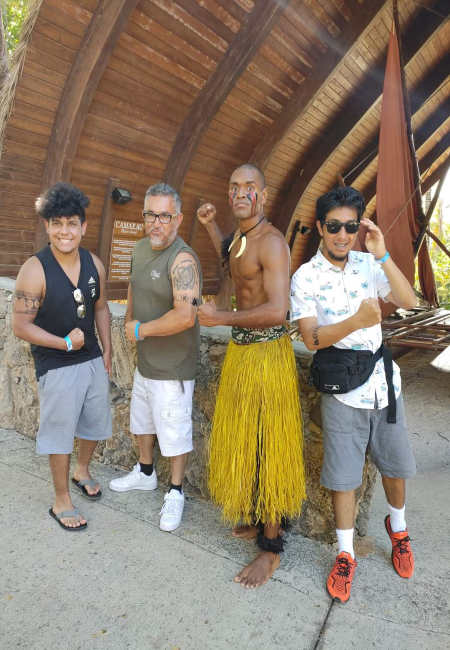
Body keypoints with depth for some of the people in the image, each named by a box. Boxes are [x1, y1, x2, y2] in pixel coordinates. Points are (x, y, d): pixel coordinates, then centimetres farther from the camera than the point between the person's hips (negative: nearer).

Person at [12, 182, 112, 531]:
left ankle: (82, 470, 49)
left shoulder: (94, 264, -3)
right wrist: (66, 343, -19)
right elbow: (21, 325, -16)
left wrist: (107, 352, 8)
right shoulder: (35, 269, -18)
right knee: (60, 434, 8)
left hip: (93, 360, 6)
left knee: (96, 423, 20)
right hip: (57, 367, -5)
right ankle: (62, 502, 29)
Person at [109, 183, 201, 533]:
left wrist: (141, 329, -22)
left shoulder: (183, 259, -25)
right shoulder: (141, 248, 3)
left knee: (174, 429, 6)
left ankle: (175, 494, 29)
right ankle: (145, 473, 49)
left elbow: (185, 316, -36)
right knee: (142, 417, 25)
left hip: (173, 366, -9)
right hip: (145, 358, 9)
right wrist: (129, 318, 12)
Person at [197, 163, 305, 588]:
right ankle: (260, 518, 41)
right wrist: (211, 226, 27)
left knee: (266, 446, 2)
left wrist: (220, 318, -20)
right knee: (242, 440, 20)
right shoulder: (240, 236, 10)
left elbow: (277, 311, -30)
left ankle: (271, 547, 22)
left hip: (266, 353, -10)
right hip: (240, 348, 10)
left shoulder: (271, 242, -19)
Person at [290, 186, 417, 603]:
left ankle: (398, 528, 48)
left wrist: (382, 255, -20)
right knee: (343, 477, 7)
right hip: (342, 392, -3)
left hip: (384, 381, 4)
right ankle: (345, 555, 29)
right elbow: (312, 339, -17)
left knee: (395, 466, 19)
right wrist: (356, 322, -33)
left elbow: (409, 302, -11)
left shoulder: (369, 265, 1)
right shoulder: (305, 277, -10)